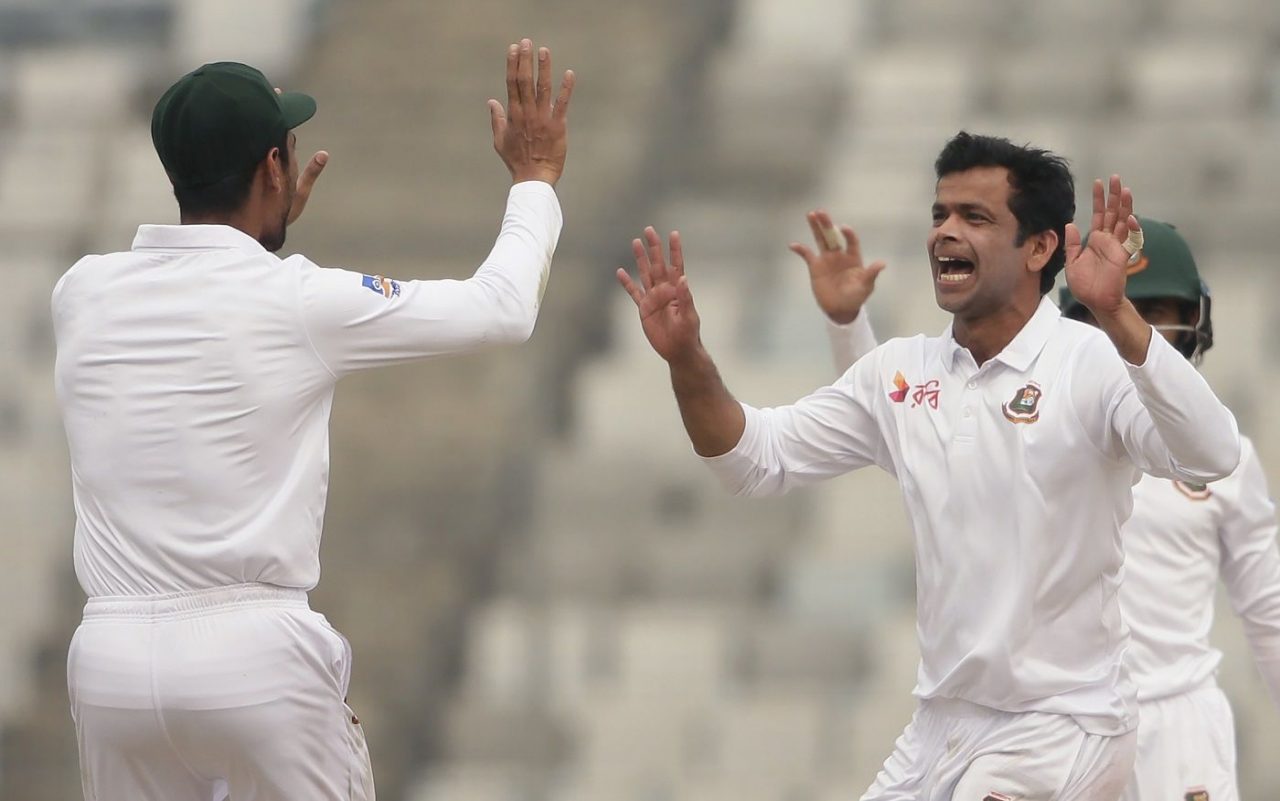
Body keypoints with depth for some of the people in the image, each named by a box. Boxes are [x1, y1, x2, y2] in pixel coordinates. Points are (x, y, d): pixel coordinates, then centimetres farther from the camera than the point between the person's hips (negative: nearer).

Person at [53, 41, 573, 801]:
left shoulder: (84, 293, 4)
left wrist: (261, 231, 38)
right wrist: (536, 179, 20)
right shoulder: (298, 302, -7)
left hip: (113, 655, 4)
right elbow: (501, 310, 6)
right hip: (254, 652, -4)